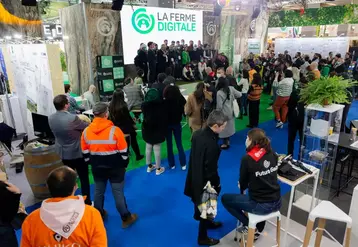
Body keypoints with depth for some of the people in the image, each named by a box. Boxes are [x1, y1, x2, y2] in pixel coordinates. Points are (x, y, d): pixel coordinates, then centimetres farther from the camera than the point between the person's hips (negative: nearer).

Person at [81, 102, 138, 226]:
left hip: (97, 168, 4)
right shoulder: (115, 130, -21)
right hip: (115, 168, -4)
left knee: (98, 192, 21)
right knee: (118, 193, 7)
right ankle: (126, 218, 22)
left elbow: (85, 153, 2)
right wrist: (124, 164, 3)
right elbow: (123, 152, -14)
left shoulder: (86, 131, -8)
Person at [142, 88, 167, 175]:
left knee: (148, 148, 15)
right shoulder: (161, 104, -13)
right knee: (157, 149, 2)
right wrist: (164, 129, 2)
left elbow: (144, 116, 6)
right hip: (158, 129, -4)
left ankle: (149, 166, 28)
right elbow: (165, 117, -7)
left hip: (147, 129, 4)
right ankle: (158, 169, 13)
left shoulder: (144, 105, -4)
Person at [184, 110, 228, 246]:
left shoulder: (197, 133, -7)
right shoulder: (212, 145, -33)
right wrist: (217, 184, -8)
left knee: (202, 205, 29)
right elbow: (211, 169, -25)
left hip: (195, 177, 8)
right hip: (205, 181, -8)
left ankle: (208, 222, 55)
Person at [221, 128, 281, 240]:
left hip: (261, 205, -6)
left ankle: (248, 225, 14)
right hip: (276, 202, 6)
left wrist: (242, 187, 21)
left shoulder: (247, 158, -16)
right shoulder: (272, 153, 0)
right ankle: (258, 228, 36)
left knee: (225, 198, 13)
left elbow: (242, 182, -2)